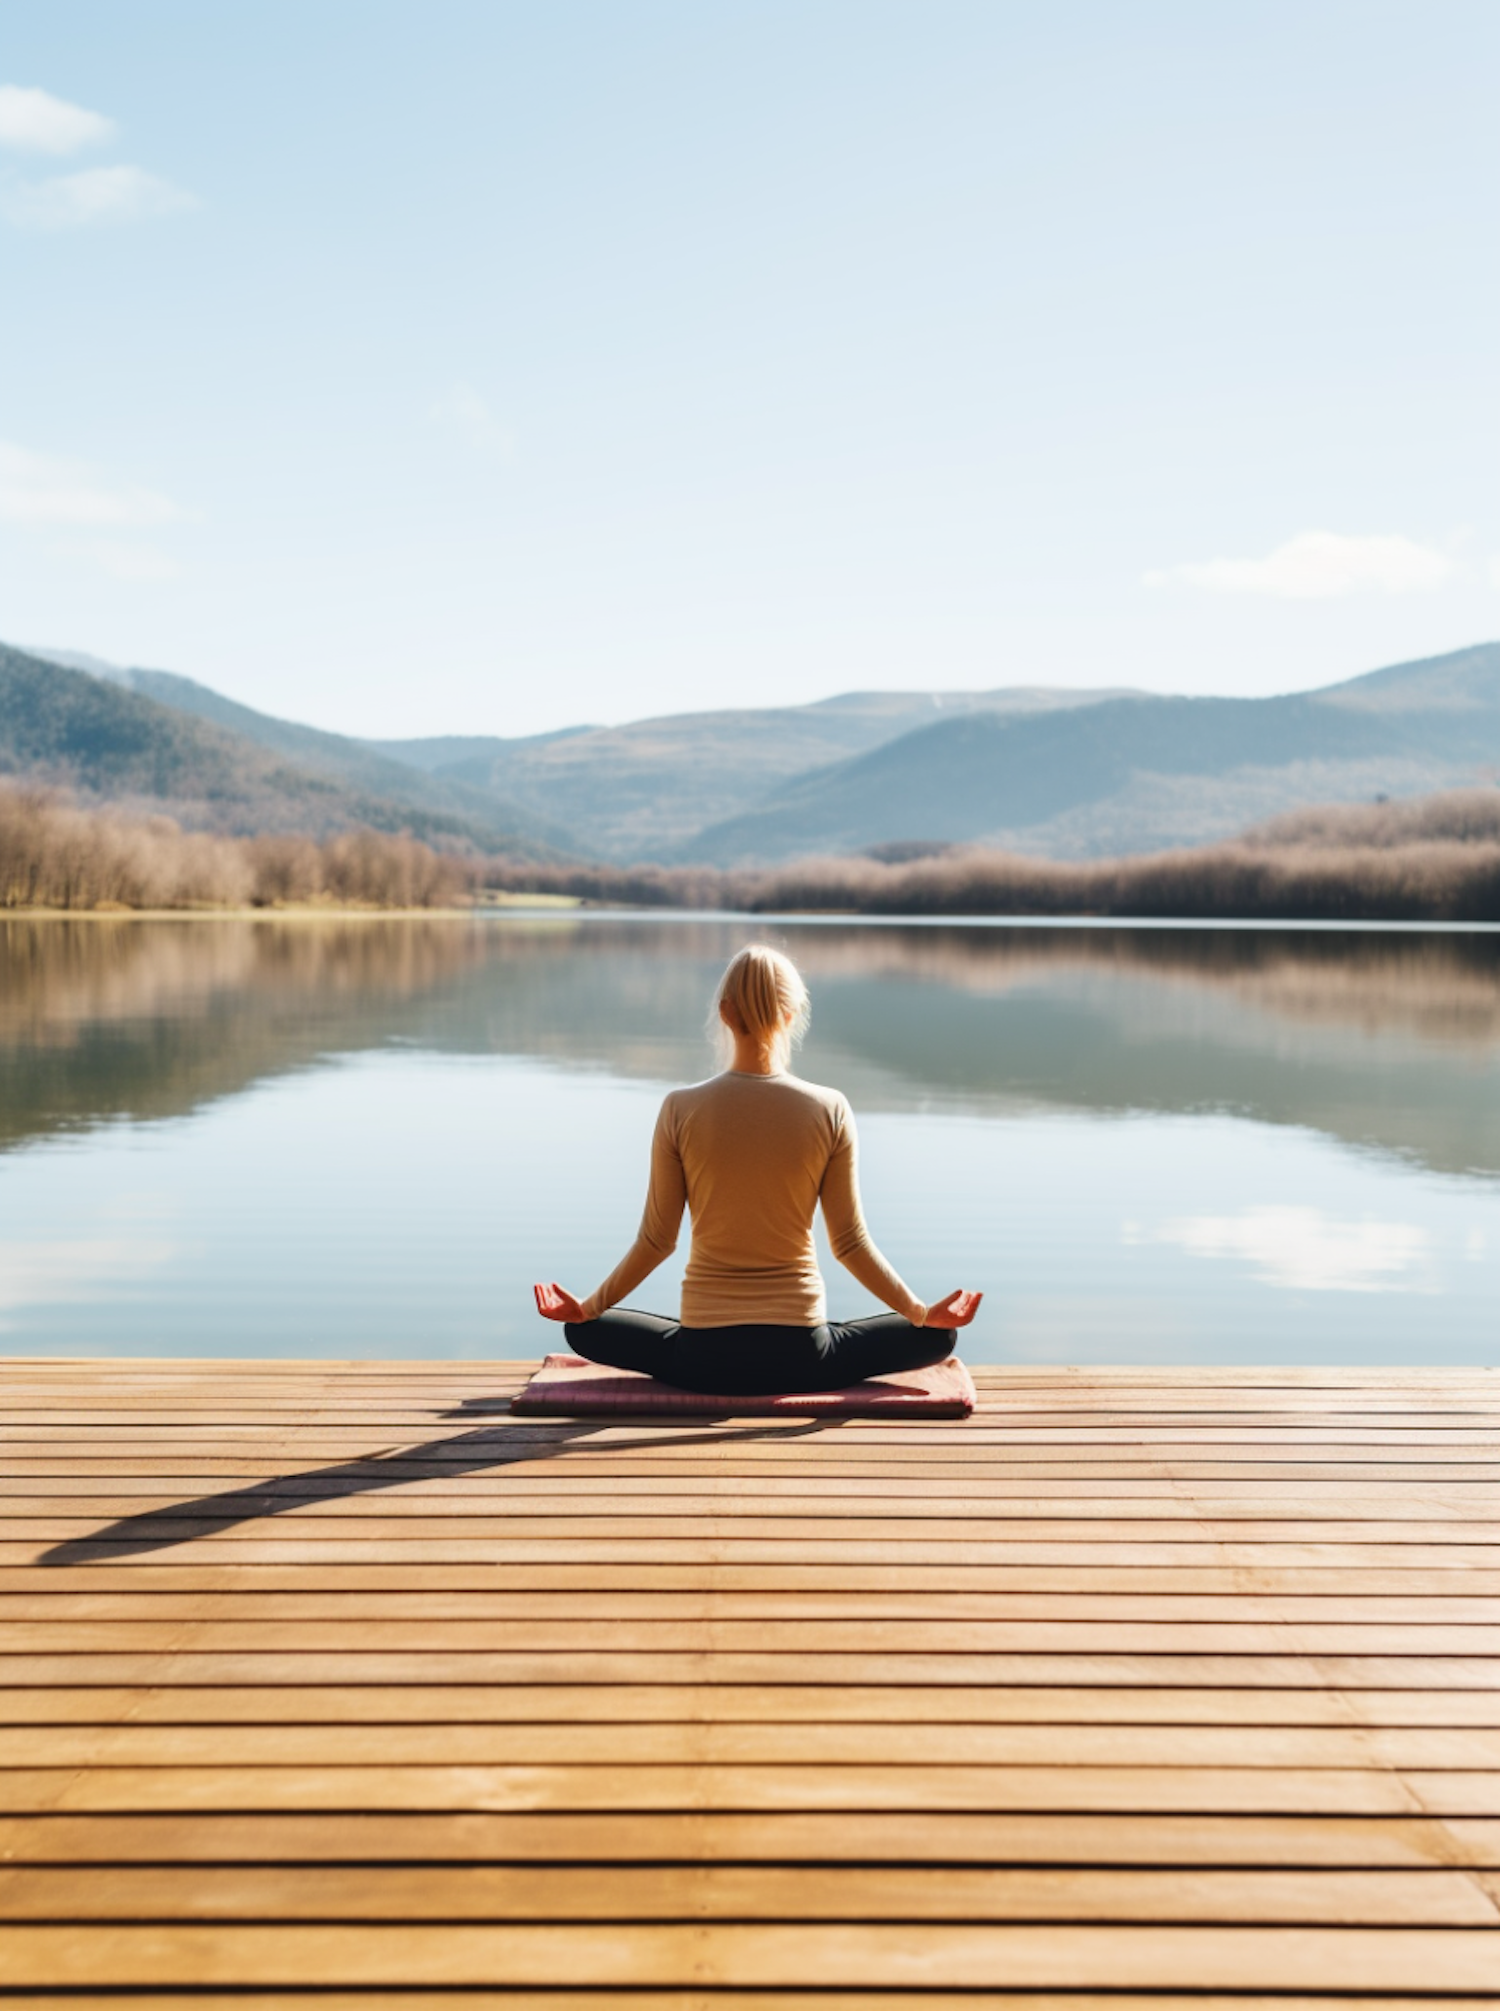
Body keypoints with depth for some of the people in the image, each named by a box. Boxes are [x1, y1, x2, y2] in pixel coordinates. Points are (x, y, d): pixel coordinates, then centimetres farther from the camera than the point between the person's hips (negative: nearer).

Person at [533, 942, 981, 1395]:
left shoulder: (680, 1110, -8)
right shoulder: (830, 1111, -8)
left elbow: (656, 1240, -2)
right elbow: (849, 1242, -3)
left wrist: (588, 1307, 14)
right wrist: (923, 1312, 10)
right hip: (799, 1357, 0)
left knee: (585, 1330, 26)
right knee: (936, 1338, 20)